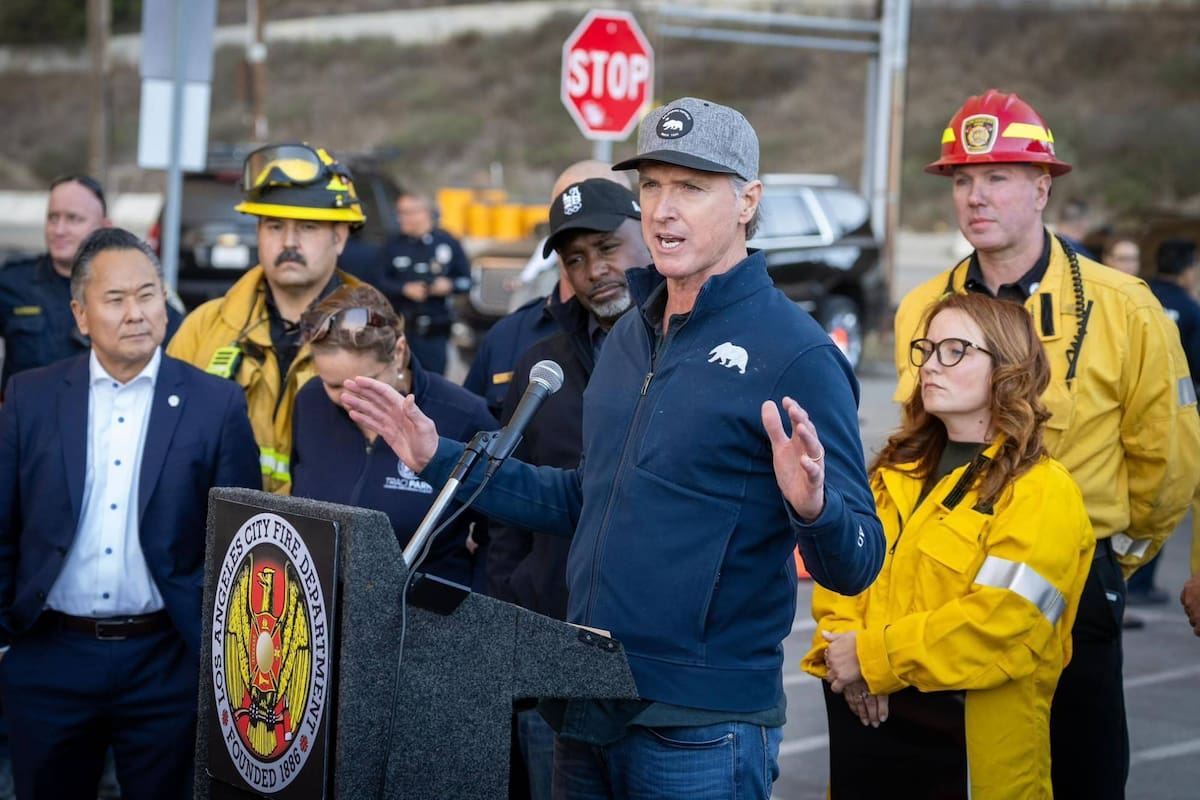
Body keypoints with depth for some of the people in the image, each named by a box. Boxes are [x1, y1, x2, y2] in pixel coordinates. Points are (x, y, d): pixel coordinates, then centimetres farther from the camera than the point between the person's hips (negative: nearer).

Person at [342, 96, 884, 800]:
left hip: (701, 731, -7)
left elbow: (856, 566, -15)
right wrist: (440, 458, 19)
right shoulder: (631, 338, 11)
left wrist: (812, 507, -36)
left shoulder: (796, 354, -13)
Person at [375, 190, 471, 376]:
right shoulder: (393, 245, 6)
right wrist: (405, 289, -11)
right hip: (401, 326, 1)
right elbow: (381, 282, 5)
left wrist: (449, 285, -11)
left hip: (436, 331, -1)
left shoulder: (448, 243, 4)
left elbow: (466, 281, 9)